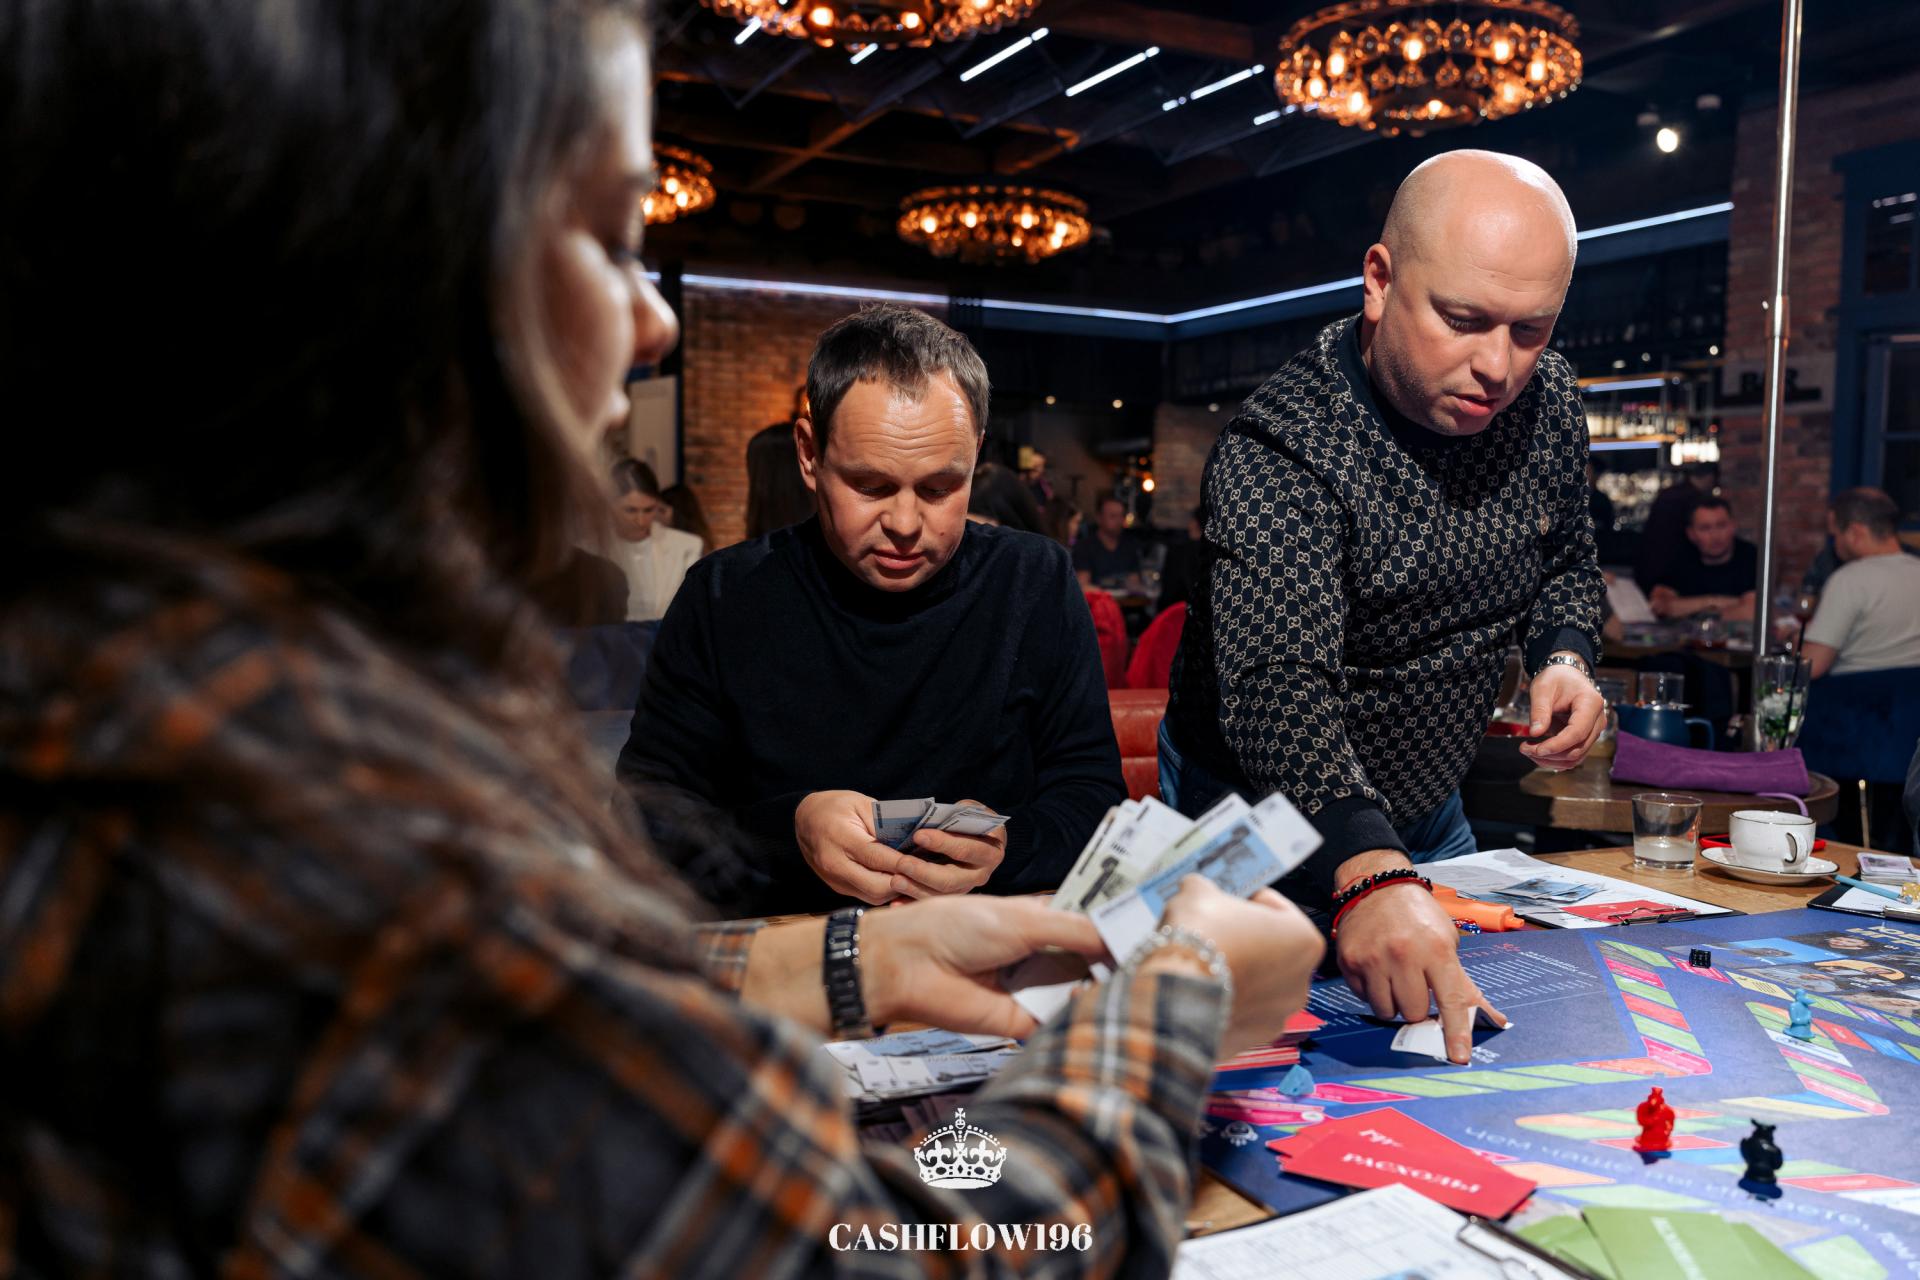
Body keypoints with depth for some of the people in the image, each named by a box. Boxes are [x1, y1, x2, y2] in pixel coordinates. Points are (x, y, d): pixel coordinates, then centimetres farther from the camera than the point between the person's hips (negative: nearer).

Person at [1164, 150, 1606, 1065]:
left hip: (1426, 810, 6)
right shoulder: (1280, 450, -32)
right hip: (1266, 826, -6)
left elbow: (1566, 561, 9)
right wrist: (1370, 877, -60)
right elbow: (1278, 687, -45)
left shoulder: (1545, 398, -10)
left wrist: (1565, 658, -13)